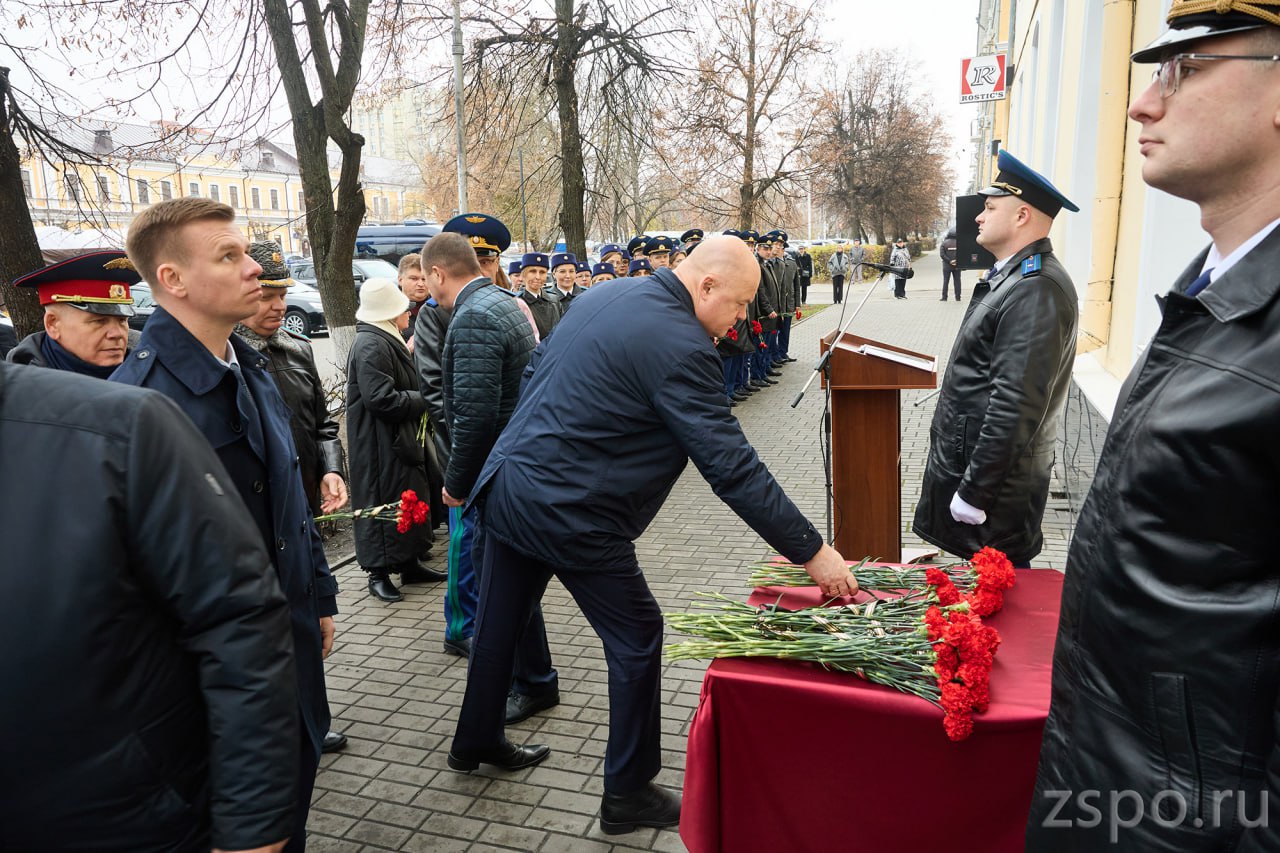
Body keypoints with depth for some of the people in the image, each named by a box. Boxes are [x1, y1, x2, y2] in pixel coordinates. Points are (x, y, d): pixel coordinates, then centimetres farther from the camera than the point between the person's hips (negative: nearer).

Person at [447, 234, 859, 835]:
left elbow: (534, 372, 17)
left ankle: (475, 742, 45)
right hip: (570, 512, -9)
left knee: (499, 623, 23)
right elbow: (732, 467, -22)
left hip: (507, 485, 9)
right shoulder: (680, 346, -20)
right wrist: (813, 553, -17)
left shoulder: (600, 297, 7)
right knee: (636, 640, 7)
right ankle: (627, 793, 20)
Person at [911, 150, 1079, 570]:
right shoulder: (1014, 277, 12)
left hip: (994, 481, -9)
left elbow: (1016, 406, -26)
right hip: (966, 462, 9)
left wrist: (974, 492, -22)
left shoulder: (1037, 289, -21)